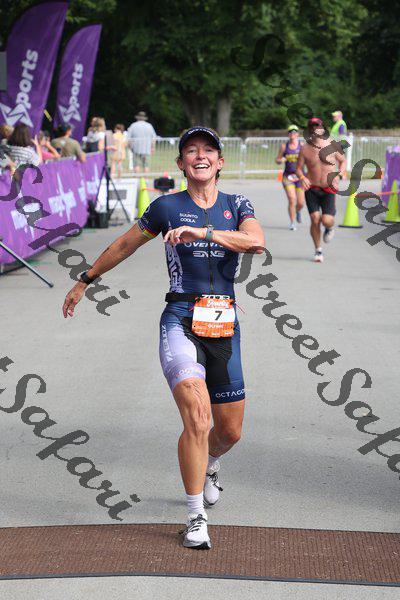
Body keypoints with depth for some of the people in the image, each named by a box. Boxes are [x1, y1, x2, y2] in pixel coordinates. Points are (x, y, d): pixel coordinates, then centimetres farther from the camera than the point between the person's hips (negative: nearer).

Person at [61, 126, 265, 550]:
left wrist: (201, 233, -22)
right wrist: (85, 281, 26)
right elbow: (124, 246, 18)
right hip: (180, 322, -3)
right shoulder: (167, 207, 5)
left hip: (224, 327, 3)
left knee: (230, 430, 12)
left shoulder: (237, 206, 10)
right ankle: (196, 519, -10)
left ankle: (208, 466, 48)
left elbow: (257, 242, -11)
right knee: (197, 418, -22)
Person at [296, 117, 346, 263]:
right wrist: (302, 178, -18)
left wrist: (339, 175, -7)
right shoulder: (305, 149, -4)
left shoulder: (332, 146, -4)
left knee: (327, 221, -14)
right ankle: (318, 251, 11)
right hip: (312, 189, 1)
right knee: (315, 219, -9)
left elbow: (343, 161, 10)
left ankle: (329, 229, 27)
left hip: (329, 189, 0)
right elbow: (298, 168, 4)